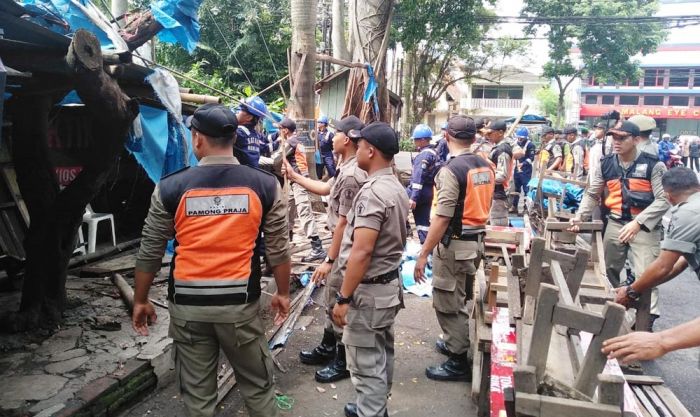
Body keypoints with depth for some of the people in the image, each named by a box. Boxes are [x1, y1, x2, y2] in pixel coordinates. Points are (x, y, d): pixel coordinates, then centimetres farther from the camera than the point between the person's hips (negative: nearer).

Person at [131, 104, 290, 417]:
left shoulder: (170, 188, -6)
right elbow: (278, 250, 0)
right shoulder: (265, 185, -6)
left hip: (187, 304, 1)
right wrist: (283, 293, 14)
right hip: (239, 302, 0)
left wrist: (140, 301, 15)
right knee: (257, 385, 18)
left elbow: (149, 253, 2)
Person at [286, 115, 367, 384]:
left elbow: (344, 223, -26)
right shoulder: (347, 169, 7)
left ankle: (344, 362, 20)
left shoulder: (351, 175, -25)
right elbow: (326, 189, 23)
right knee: (332, 300, 22)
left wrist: (329, 260, -21)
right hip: (341, 247, 10)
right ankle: (328, 348, 39)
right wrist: (295, 177, 23)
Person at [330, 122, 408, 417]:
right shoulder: (396, 188, 9)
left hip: (368, 290, -10)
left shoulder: (372, 191, -23)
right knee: (381, 354, 23)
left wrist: (343, 298, -22)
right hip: (389, 284, 10)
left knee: (366, 364, 2)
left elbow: (361, 251, -27)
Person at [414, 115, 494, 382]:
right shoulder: (486, 167, 4)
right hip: (477, 241, 9)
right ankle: (456, 342, 40)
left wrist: (423, 255, -20)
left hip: (454, 244, -8)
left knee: (448, 304, 4)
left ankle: (458, 362, 15)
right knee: (460, 300, 23)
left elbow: (442, 218, -23)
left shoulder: (451, 170, -20)